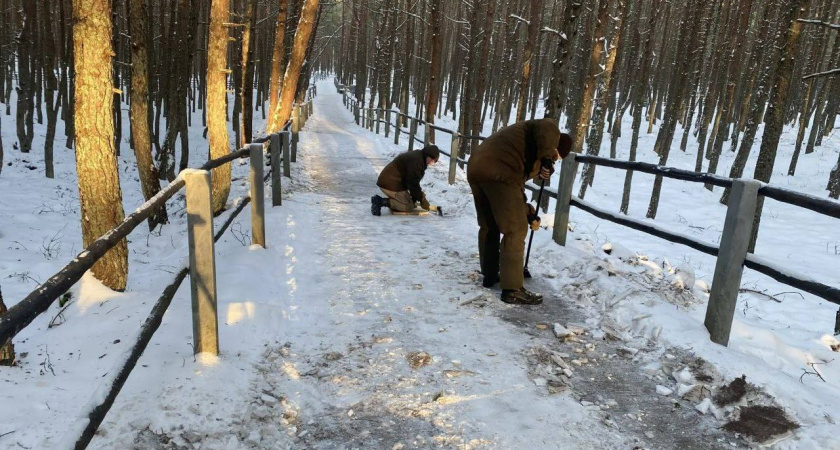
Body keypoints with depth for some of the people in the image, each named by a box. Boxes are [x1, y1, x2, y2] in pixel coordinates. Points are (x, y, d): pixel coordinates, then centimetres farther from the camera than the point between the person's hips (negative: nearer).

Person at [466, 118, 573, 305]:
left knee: (489, 227, 24)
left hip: (476, 168, 10)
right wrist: (546, 159, -19)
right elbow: (548, 128, -13)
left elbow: (516, 188, 37)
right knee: (515, 231, -1)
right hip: (499, 173, -9)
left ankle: (490, 275, 37)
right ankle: (513, 290, 3)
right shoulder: (549, 134, 14)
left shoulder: (533, 156, 37)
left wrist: (529, 213, 39)